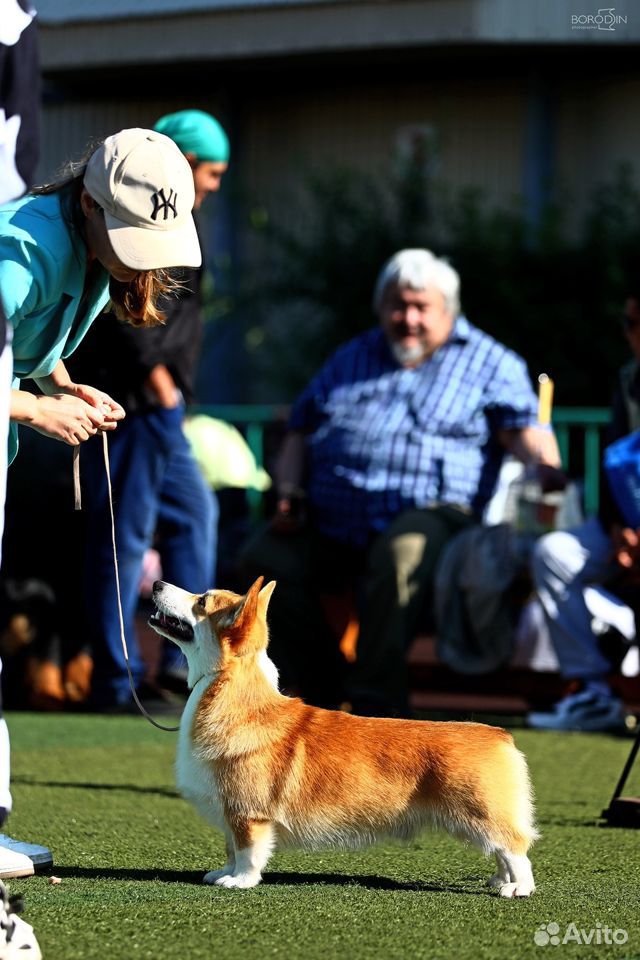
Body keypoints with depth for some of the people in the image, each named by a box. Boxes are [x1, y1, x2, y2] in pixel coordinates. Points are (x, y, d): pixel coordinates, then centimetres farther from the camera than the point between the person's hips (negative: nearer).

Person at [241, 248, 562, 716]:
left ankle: (378, 705, -32)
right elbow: (299, 435, 31)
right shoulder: (352, 358, 28)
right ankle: (321, 692, -12)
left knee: (400, 554, -39)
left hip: (427, 513, -5)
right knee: (265, 559, -20)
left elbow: (525, 431, -2)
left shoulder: (488, 362, 14)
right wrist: (289, 492, 11)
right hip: (331, 527, 5)